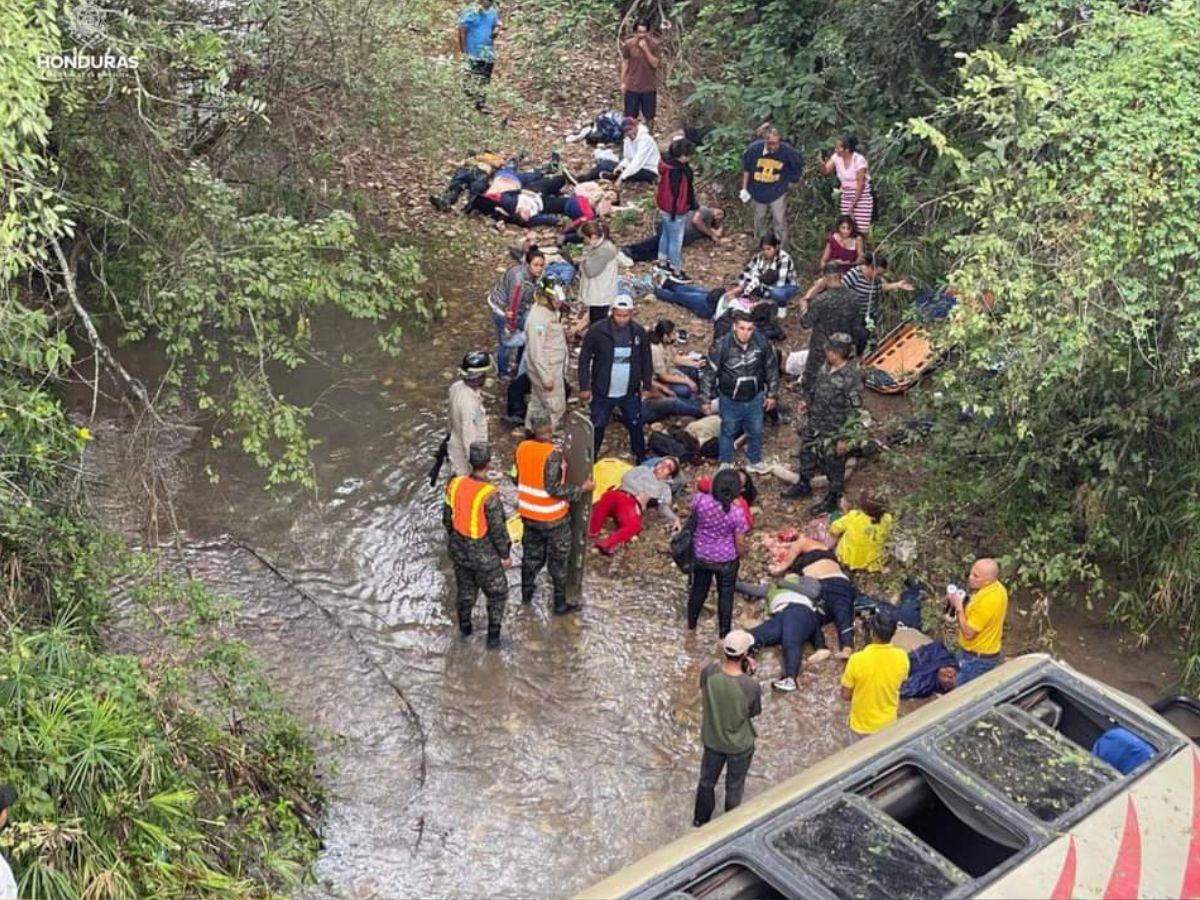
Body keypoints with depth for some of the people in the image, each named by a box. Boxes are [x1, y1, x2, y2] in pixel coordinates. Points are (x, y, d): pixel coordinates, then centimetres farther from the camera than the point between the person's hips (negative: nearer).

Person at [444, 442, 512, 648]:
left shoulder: (455, 484, -14)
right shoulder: (489, 496, -30)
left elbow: (448, 517, 0)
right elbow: (498, 529, -21)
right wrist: (505, 555, -6)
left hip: (460, 551, 5)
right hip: (485, 555, -5)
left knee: (465, 588, 27)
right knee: (497, 593, 17)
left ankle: (464, 624, 46)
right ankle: (493, 635, 25)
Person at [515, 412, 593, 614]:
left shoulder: (522, 448, -6)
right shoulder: (553, 454, -26)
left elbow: (518, 477, 5)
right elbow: (553, 488, -27)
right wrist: (581, 489, -18)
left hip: (528, 513, 6)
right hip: (552, 518, -6)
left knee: (532, 554, 25)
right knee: (558, 561, 10)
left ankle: (526, 593, 39)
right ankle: (561, 604, 20)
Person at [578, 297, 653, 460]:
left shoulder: (639, 332, -7)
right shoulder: (597, 331, -16)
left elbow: (646, 361, 6)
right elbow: (584, 359, -8)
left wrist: (646, 386, 8)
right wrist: (584, 387, -8)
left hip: (630, 392, 2)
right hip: (603, 392, -2)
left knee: (636, 425, 16)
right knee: (597, 427, 11)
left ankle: (641, 458, 36)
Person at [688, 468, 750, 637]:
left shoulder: (701, 500, -25)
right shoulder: (737, 514, -28)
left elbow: (691, 511, 0)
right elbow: (740, 543, -17)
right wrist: (742, 555, 4)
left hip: (700, 555, 2)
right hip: (726, 560, -2)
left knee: (698, 589, 24)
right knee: (725, 595, 18)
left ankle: (691, 626, 41)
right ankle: (723, 634, 30)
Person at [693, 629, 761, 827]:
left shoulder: (708, 672, -26)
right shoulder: (751, 686, -34)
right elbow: (755, 711, -13)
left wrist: (723, 659, -7)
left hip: (712, 739, 3)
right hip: (740, 745, -3)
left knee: (707, 781, 28)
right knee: (734, 787, 24)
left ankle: (700, 819, 50)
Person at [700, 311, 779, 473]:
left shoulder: (762, 343, -16)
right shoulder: (721, 346, -23)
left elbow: (772, 368, 1)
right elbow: (709, 373, -12)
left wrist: (771, 394, 8)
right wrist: (705, 399, -6)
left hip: (755, 399, 2)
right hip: (730, 399, -2)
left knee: (755, 432, 19)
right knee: (728, 432, 18)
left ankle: (755, 462, 42)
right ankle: (726, 464, 38)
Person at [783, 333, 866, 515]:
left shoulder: (851, 378, -29)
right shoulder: (826, 367, -6)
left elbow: (855, 413, -23)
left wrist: (844, 438, -20)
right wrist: (808, 403, 4)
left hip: (834, 432, -8)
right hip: (815, 426, 8)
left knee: (834, 466, 12)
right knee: (807, 453, 25)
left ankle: (832, 500, 32)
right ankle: (804, 485, 49)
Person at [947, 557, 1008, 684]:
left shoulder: (987, 601, -32)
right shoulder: (998, 588, 0)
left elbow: (968, 633, -25)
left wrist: (958, 606, -20)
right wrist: (964, 601, -2)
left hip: (977, 659, -10)